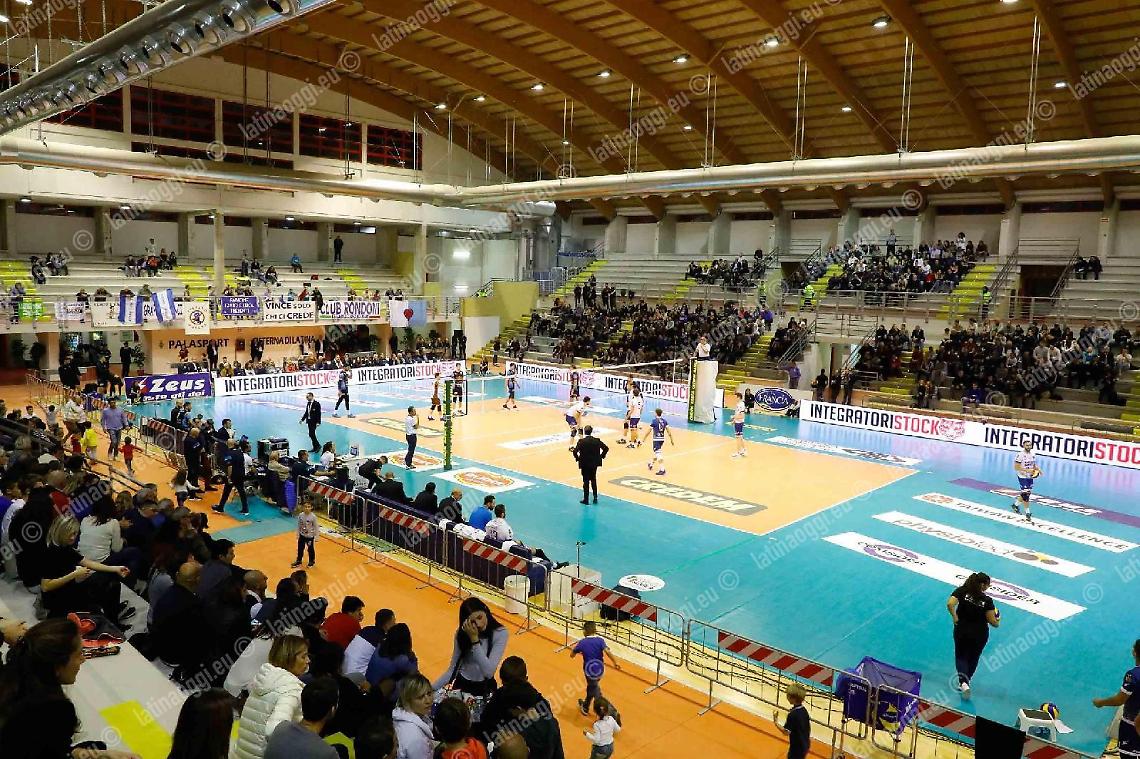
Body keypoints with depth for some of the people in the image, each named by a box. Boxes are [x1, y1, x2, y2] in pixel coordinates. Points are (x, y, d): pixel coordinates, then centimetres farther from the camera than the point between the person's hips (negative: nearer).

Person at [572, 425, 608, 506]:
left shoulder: (582, 441, -15)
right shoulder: (597, 441, -6)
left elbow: (575, 451, -21)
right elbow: (606, 448, -4)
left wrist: (577, 458, -4)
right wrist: (601, 456, 7)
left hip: (585, 464, -3)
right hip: (594, 463, 3)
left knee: (586, 481, 7)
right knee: (593, 480, 19)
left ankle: (586, 499, 12)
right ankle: (595, 497, 22)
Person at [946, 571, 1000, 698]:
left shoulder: (962, 591, -11)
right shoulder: (987, 600, -14)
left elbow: (950, 604, -24)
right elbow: (993, 622, -13)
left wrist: (954, 617, -8)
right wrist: (998, 620, 10)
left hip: (962, 630, 0)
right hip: (980, 634, 0)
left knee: (961, 657, 13)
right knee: (973, 658, 22)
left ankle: (963, 682, -11)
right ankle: (965, 682, 32)